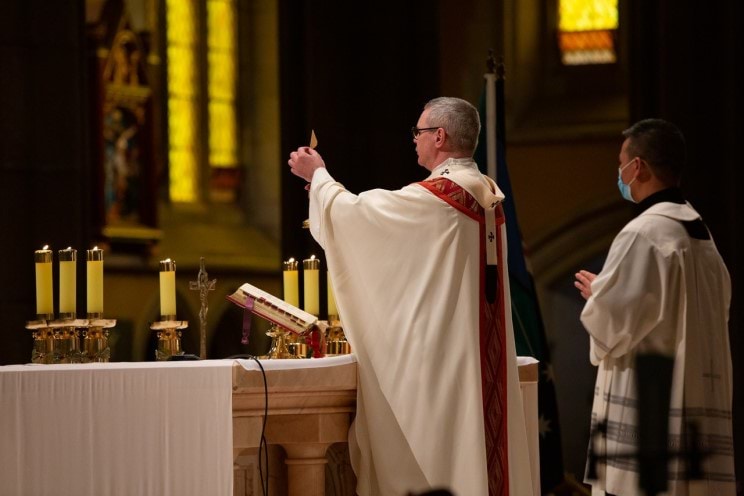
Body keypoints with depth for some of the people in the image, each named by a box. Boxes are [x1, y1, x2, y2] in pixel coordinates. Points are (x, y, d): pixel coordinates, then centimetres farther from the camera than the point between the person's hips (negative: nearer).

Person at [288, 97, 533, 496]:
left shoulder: (435, 197, -16)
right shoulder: (487, 194, 11)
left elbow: (353, 212, -6)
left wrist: (319, 175, 13)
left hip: (437, 354, -8)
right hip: (482, 354, 8)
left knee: (430, 459, -4)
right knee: (480, 443, 9)